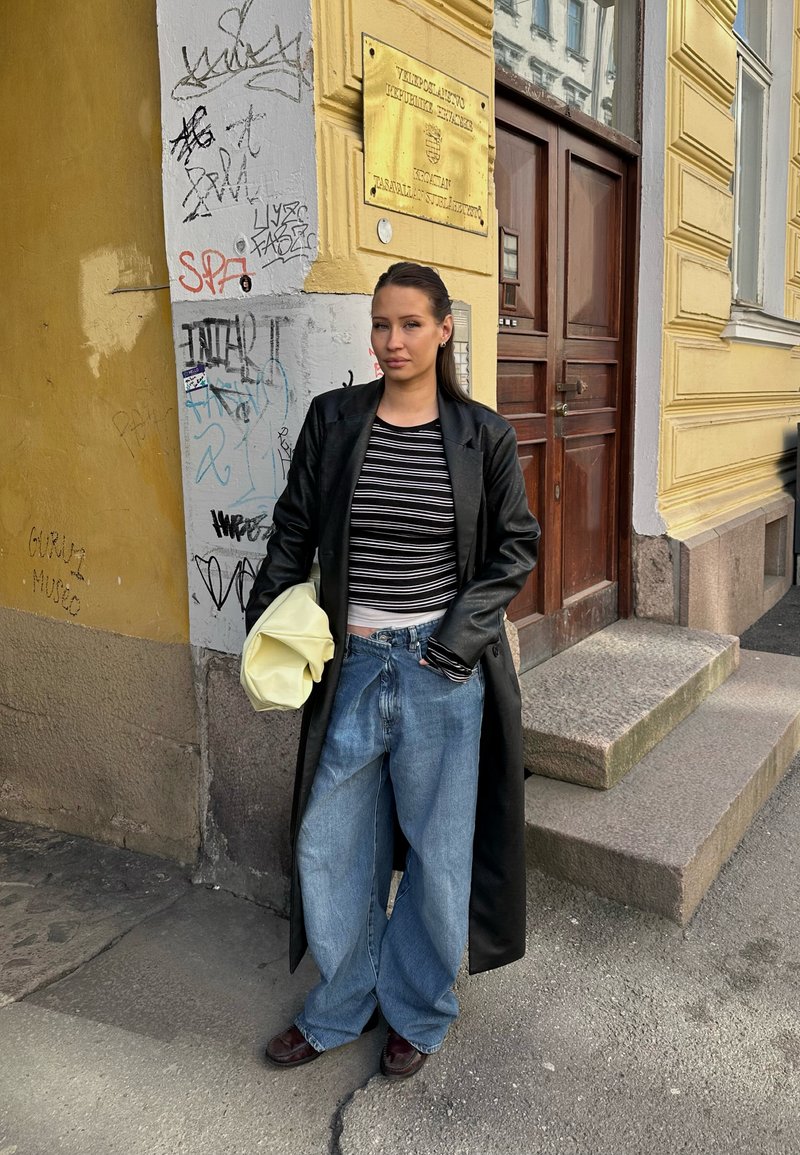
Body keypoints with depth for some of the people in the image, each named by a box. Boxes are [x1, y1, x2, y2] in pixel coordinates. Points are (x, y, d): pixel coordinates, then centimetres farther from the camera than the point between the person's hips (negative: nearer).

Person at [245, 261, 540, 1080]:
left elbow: (516, 545, 2)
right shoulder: (332, 420, 1)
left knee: (437, 851, 12)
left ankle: (417, 1012, 38)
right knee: (331, 848, 13)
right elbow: (293, 532, 6)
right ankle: (341, 1007, 38)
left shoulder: (482, 435, -3)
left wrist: (467, 624, -10)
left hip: (442, 674, -1)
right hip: (350, 665, 2)